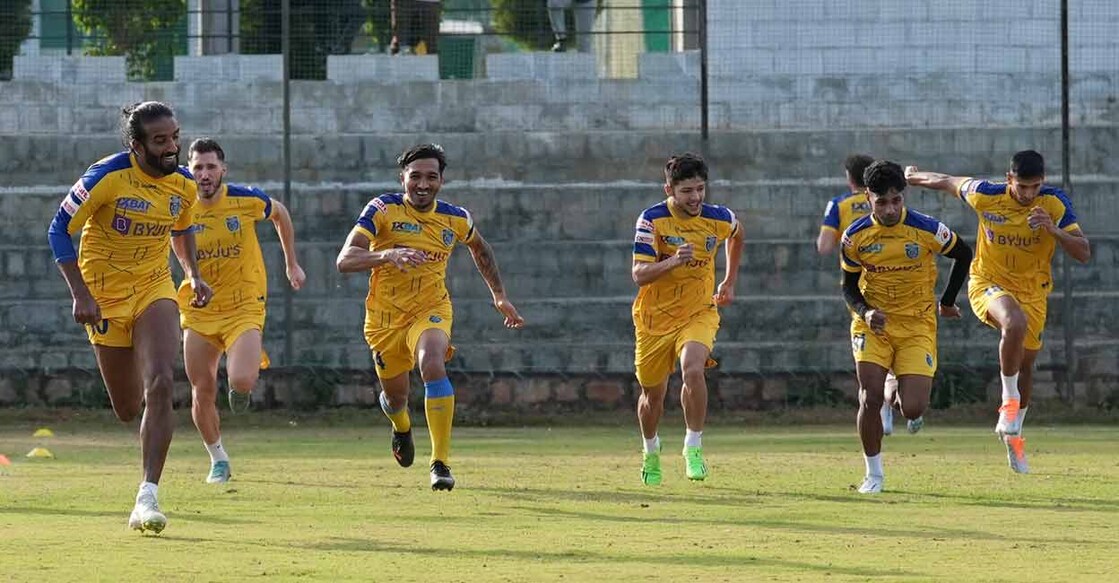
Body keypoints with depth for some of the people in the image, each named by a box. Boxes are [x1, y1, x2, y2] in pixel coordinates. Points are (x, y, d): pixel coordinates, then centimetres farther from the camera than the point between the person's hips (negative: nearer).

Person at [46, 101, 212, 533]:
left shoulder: (184, 186, -3)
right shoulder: (107, 178, -19)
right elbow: (59, 230, -13)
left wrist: (193, 274, 6)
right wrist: (80, 294, -18)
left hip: (155, 290, 3)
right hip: (106, 297, -3)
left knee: (160, 384, -22)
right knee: (128, 409, 4)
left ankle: (148, 497, -22)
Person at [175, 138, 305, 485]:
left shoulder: (247, 200, -11)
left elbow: (280, 214, 11)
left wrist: (291, 264, 17)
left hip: (244, 307, -2)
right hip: (199, 312, 2)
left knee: (242, 381, -23)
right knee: (202, 394, 1)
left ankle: (240, 387, 16)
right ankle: (218, 460, 25)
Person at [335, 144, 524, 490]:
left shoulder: (456, 219, -5)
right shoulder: (383, 210, -15)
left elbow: (479, 248, 20)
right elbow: (345, 260, -26)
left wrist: (499, 296, 20)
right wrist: (387, 255, -43)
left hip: (430, 309, 0)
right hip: (385, 316, 0)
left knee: (433, 365, -31)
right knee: (395, 398, 13)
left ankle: (441, 463, -29)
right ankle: (401, 427, 56)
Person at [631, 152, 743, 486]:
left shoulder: (720, 219, -8)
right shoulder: (652, 220, -16)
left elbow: (736, 235, 19)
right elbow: (639, 274, -22)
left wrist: (729, 283, 20)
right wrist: (673, 261, -39)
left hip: (699, 313, 0)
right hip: (655, 317, 0)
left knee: (693, 370, -29)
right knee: (653, 394, 11)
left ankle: (694, 447, -16)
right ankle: (651, 452, 40)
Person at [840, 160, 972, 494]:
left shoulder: (927, 230, -12)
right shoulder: (855, 236, -7)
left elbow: (964, 255, 5)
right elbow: (849, 287, 4)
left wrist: (947, 302, 10)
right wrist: (866, 312, -16)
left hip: (917, 325, -1)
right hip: (873, 323, 1)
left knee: (913, 410, -11)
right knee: (870, 398, -17)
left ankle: (899, 386, 29)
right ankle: (874, 474, 4)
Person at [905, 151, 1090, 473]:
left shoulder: (1055, 203, -16)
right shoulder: (985, 196, -18)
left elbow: (1084, 253, -18)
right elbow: (949, 182, 3)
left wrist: (1053, 230, -35)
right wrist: (916, 176, 20)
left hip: (1032, 290, 3)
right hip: (988, 284, -3)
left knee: (1025, 363, 12)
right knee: (1015, 323, -36)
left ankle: (1012, 432, 35)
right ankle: (1010, 398, -18)